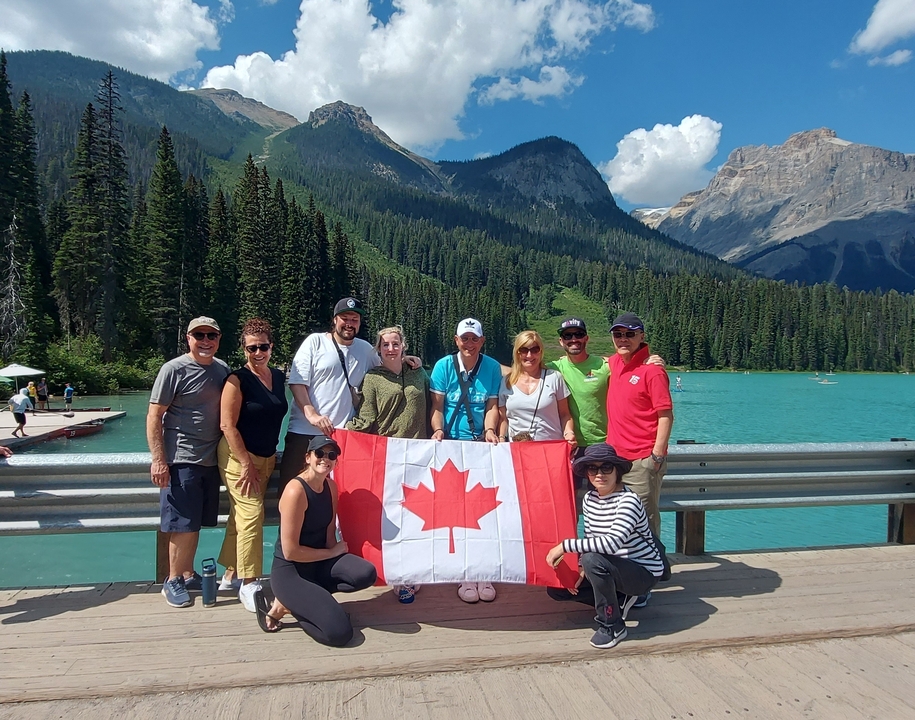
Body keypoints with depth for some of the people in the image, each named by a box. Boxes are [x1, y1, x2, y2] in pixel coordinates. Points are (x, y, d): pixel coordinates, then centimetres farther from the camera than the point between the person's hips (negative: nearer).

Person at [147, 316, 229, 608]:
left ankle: (188, 575, 27)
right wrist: (158, 460, -15)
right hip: (181, 460, -6)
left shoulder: (222, 369, 8)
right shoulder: (174, 370, -10)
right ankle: (173, 581, 14)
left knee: (195, 523, 14)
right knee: (183, 525, -1)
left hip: (210, 460, 6)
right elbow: (154, 416, -10)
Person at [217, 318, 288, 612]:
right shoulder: (237, 379, -13)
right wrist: (247, 464, -16)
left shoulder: (279, 376, 6)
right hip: (239, 457, -6)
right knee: (252, 515, -9)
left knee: (241, 516, 14)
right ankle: (248, 583, 2)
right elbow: (227, 425, -16)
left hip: (266, 458, 6)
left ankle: (231, 574, 26)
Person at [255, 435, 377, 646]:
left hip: (319, 563, 8)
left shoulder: (331, 486, 3)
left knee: (367, 573, -21)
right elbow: (290, 552, -20)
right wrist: (332, 552, -10)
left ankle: (297, 601, -3)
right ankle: (282, 606, 4)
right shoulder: (296, 491, -21)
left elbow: (330, 536, 7)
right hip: (290, 572, -7)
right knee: (339, 632, -19)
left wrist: (335, 551, -14)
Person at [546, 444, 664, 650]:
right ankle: (619, 599, 10)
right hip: (612, 569, 8)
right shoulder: (589, 499, -1)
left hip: (644, 572, -8)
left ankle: (612, 625, -13)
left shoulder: (628, 501, -25)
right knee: (556, 588, -1)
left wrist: (565, 546, -36)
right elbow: (590, 539, 6)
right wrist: (581, 570, -11)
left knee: (593, 559, -35)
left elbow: (612, 542, -38)